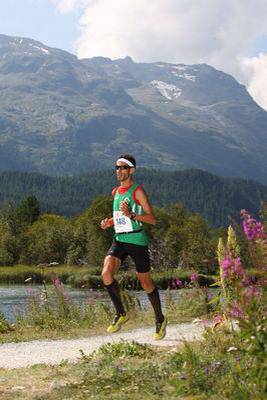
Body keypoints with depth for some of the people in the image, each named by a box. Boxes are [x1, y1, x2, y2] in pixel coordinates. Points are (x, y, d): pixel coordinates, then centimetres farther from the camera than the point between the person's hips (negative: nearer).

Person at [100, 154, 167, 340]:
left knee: (145, 283, 5)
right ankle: (121, 314, 1)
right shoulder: (116, 191, 13)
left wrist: (131, 215, -24)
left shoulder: (138, 191, -8)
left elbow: (152, 219, -11)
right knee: (106, 274, -17)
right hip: (119, 240, 6)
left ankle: (160, 320, 26)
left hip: (137, 240, -5)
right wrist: (109, 222, 9)